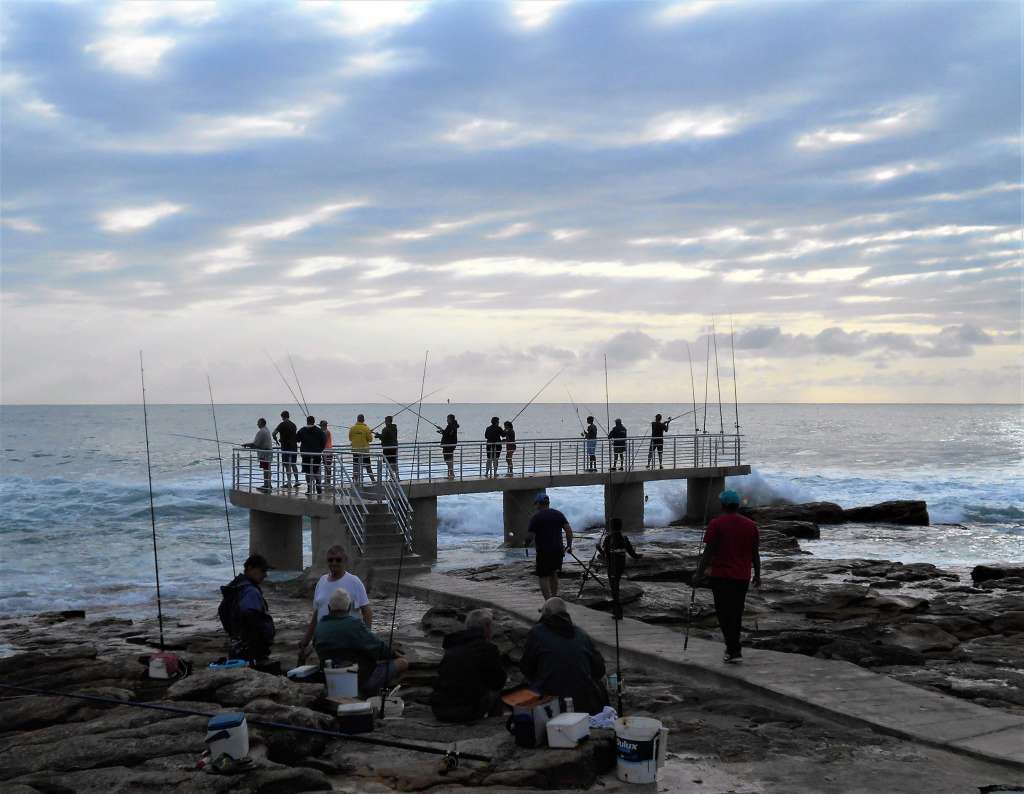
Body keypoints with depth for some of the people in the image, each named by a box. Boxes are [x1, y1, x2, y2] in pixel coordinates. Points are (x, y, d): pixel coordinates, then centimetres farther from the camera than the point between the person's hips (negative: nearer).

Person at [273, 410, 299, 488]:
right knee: (293, 464, 15)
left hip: (286, 447, -6)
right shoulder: (293, 424, 9)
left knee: (287, 465, -2)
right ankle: (296, 481, 14)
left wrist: (276, 440, 2)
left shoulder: (282, 424, -9)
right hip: (294, 446, 6)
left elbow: (274, 433, -16)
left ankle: (289, 483, -3)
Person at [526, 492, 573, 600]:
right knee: (554, 574, 21)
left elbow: (530, 535, -9)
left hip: (543, 552, -5)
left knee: (544, 577, 0)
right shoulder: (559, 514, 8)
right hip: (558, 550, 5)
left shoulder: (536, 517, -6)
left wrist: (527, 543, 11)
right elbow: (569, 530, 3)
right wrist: (569, 545, 10)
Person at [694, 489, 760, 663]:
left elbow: (709, 551, -11)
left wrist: (699, 574, -5)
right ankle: (733, 647, 25)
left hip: (721, 576, -5)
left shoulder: (716, 524, -9)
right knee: (736, 613, 16)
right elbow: (755, 553, 8)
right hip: (742, 577, 5)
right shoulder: (750, 525, 5)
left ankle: (734, 651, -7)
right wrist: (757, 575, 16)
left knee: (724, 613, 1)